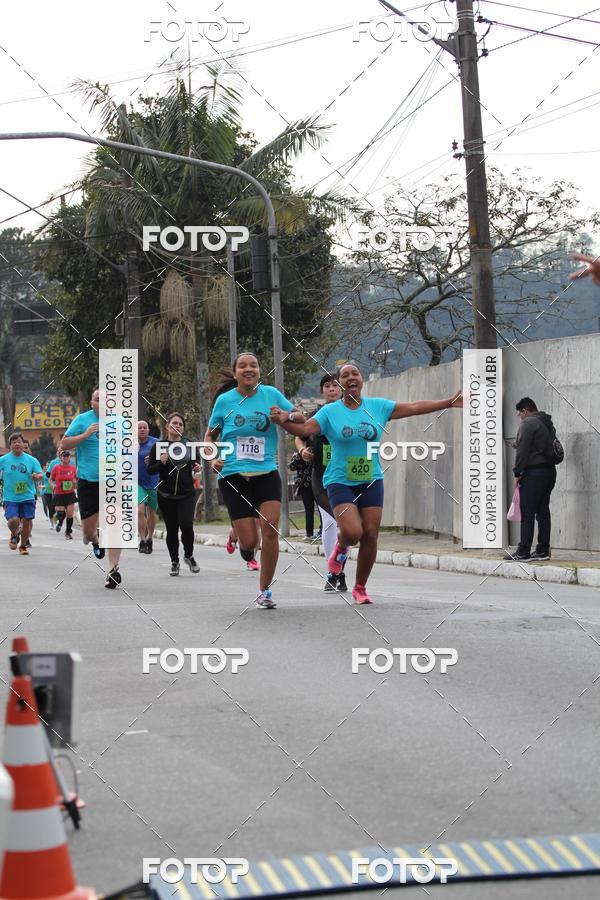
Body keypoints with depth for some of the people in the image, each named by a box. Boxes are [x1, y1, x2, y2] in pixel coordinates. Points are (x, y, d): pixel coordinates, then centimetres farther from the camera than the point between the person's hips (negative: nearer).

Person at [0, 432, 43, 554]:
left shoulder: (31, 460, 3)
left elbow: (41, 475, 1)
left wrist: (37, 476, -20)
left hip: (28, 497, 1)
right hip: (10, 497, -1)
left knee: (27, 521, 0)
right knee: (13, 520, -17)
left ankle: (23, 545, 24)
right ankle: (14, 535, 19)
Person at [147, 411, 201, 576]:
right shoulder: (158, 446, -1)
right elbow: (150, 470, -1)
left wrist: (196, 468, -2)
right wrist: (162, 462, -19)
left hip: (187, 493, 0)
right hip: (166, 495, 0)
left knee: (186, 524, -16)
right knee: (172, 529, 5)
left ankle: (189, 556, 8)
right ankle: (174, 562, 21)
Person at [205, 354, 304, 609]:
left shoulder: (271, 394, 1)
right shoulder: (224, 400, 0)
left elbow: (300, 418, 10)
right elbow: (210, 435, 12)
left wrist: (287, 416, -12)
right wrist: (213, 458, -6)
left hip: (266, 473, 1)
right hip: (234, 477, -1)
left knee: (270, 528, -18)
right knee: (250, 542, -6)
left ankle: (264, 591, -2)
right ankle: (239, 538, 35)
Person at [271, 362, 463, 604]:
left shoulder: (377, 406, 3)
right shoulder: (330, 412, -4)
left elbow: (413, 407, 4)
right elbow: (305, 429, -16)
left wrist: (450, 402, 1)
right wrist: (285, 421, -37)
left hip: (371, 481, 3)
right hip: (340, 482, -3)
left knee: (370, 535, -1)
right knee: (352, 532, -21)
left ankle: (360, 588, 17)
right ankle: (341, 547, 18)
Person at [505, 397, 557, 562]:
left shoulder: (528, 424, -9)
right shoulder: (547, 424, 19)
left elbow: (522, 451, -15)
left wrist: (517, 473, -9)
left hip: (533, 473, -9)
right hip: (550, 471, 9)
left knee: (527, 513, -7)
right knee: (543, 512, 10)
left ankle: (523, 552, -8)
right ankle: (543, 550, 10)